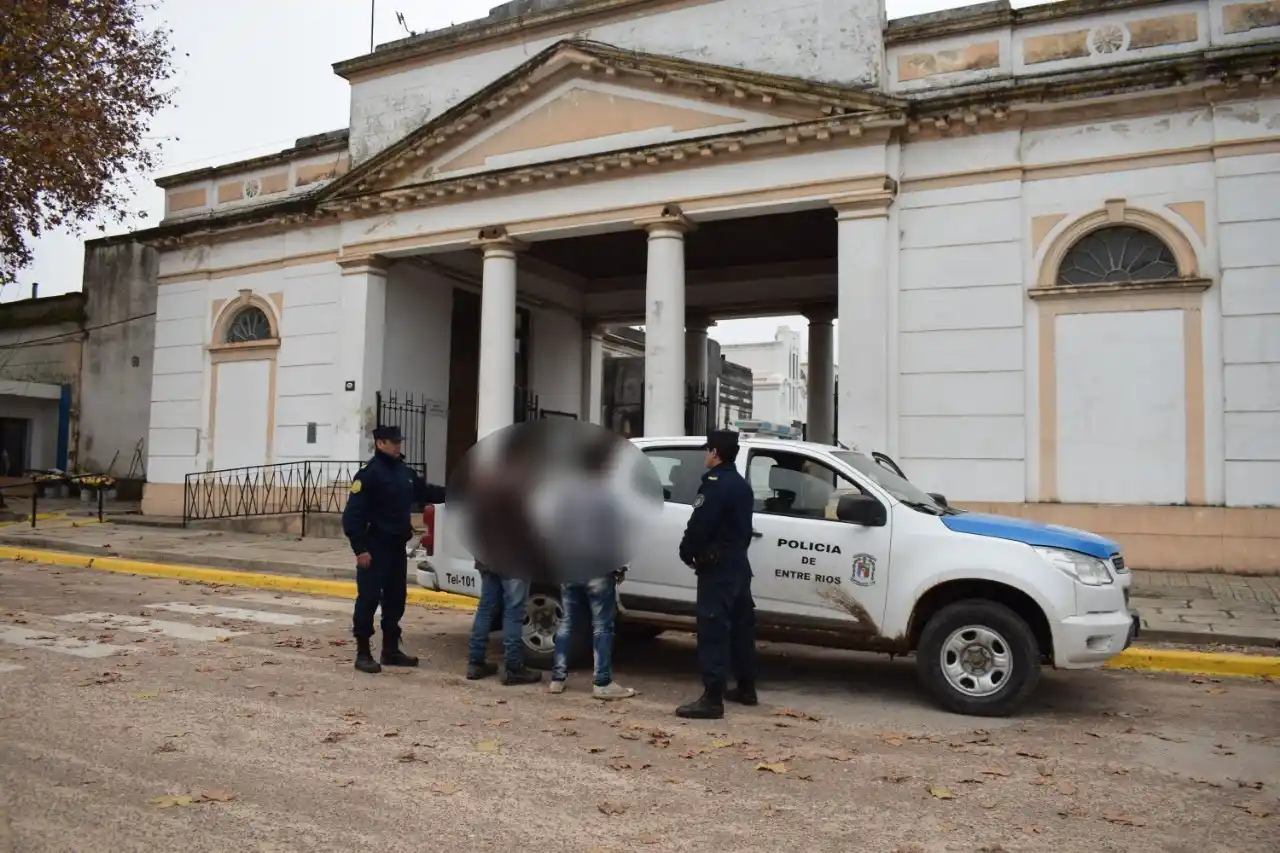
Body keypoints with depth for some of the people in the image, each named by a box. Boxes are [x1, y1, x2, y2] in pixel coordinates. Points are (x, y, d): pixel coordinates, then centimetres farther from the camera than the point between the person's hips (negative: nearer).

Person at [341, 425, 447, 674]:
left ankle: (391, 650, 24)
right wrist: (360, 548, -22)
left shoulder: (405, 472, 11)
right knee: (368, 599, -3)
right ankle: (363, 653, 5)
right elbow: (352, 514, -17)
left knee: (396, 598, 13)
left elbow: (426, 492, 22)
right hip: (375, 548, -8)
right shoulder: (369, 473, -14)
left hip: (397, 546, 8)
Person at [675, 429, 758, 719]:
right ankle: (746, 688, 27)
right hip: (738, 563, 10)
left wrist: (687, 552, -5)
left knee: (713, 629, -11)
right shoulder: (741, 485, 17)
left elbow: (699, 524, -21)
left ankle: (712, 698, -13)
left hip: (717, 565, -10)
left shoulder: (715, 482, -14)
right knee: (740, 626, 16)